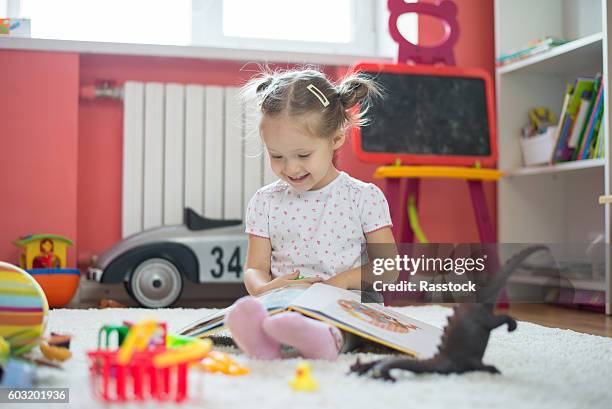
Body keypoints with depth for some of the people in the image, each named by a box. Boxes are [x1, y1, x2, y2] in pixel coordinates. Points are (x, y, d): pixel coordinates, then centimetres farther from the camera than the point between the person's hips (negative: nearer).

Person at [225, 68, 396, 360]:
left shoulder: (364, 197, 6)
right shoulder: (265, 202, 13)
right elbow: (255, 267, 11)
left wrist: (342, 281, -15)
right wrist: (264, 288, -15)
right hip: (284, 307, 1)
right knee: (249, 313, -34)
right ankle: (265, 338, -64)